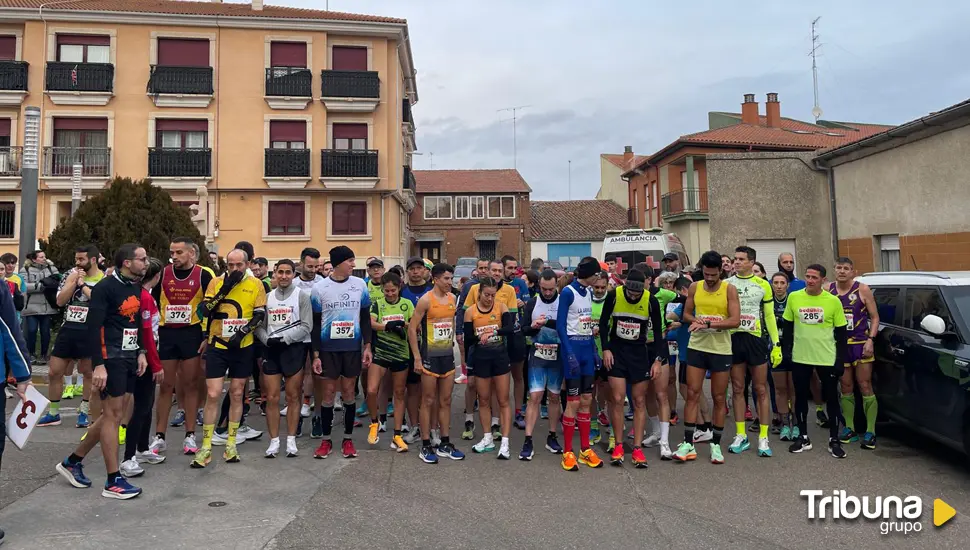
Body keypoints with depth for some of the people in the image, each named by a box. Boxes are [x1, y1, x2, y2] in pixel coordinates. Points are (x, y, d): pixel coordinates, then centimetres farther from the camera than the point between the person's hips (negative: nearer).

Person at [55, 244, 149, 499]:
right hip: (111, 359, -8)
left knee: (113, 414, 14)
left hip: (129, 358, 8)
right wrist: (98, 365, -22)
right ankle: (113, 482, 5)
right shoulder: (105, 288, -14)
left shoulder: (136, 287, 11)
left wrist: (141, 352, 11)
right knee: (113, 415, -3)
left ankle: (72, 462, 30)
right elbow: (93, 328, -17)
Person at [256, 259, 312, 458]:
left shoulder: (302, 296, 1)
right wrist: (267, 340, -8)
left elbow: (306, 326, -7)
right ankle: (274, 441, 11)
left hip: (295, 348, -3)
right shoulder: (267, 297, 12)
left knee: (293, 397, 2)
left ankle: (291, 440, 13)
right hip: (271, 349, 3)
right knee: (272, 398, 2)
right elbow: (259, 325, 10)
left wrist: (282, 338, -14)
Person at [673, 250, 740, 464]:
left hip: (721, 350, -2)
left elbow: (735, 320, -14)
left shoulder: (729, 289, -6)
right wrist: (697, 321, -12)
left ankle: (716, 444, 19)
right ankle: (688, 443, 6)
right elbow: (686, 314, 9)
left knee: (719, 398, 7)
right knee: (692, 394, 1)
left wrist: (709, 323, -24)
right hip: (696, 347, 2)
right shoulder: (694, 287, 3)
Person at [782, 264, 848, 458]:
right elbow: (788, 326, 7)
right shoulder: (794, 297, -2)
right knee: (801, 397, 9)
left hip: (827, 358, -1)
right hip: (800, 358, 2)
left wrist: (841, 359, -5)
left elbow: (841, 332, -1)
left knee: (831, 398, 8)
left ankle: (834, 440, 20)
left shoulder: (833, 301, -6)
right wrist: (786, 351, 4)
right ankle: (803, 437, 23)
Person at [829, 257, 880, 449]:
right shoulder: (829, 290, 3)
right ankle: (849, 427, 17)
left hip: (860, 343, -3)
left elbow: (874, 317, -1)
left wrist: (870, 340, -12)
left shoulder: (862, 289, -4)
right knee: (846, 387, 9)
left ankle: (870, 431, 2)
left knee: (865, 386, -2)